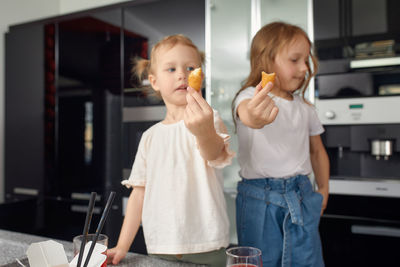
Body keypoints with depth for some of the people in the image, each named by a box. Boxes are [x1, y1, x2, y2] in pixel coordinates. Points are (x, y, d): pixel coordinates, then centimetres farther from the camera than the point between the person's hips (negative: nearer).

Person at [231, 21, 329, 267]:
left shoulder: (305, 108, 10)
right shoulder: (250, 96, -9)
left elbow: (317, 149, 21)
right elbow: (245, 111, -35)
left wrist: (323, 189, 14)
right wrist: (252, 117, -59)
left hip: (302, 196, 5)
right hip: (260, 199, -4)